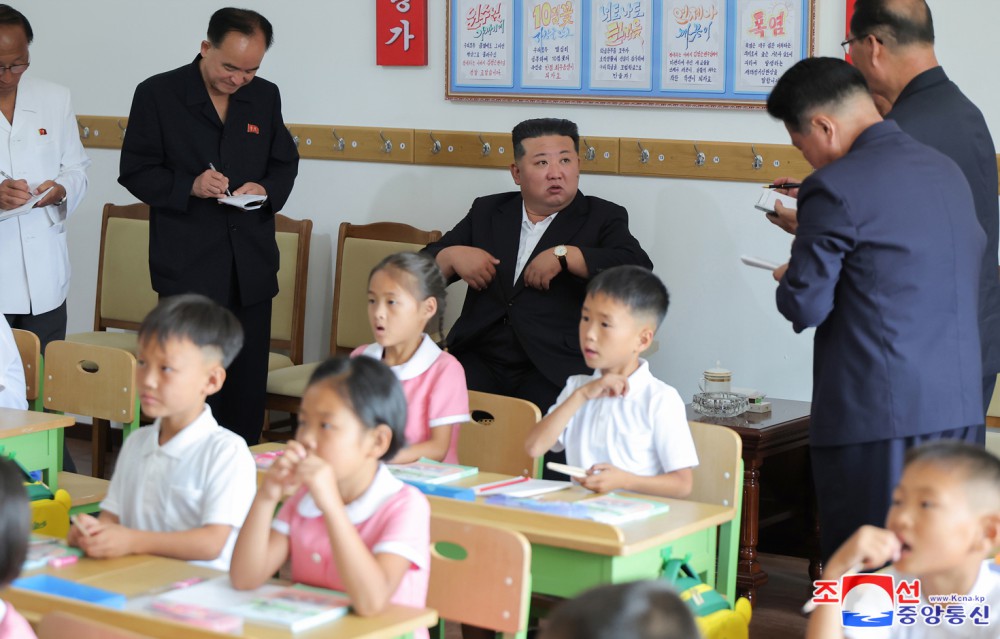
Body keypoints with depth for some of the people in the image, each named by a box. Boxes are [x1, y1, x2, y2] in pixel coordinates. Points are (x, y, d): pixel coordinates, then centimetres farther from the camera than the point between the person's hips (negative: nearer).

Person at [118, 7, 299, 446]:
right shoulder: (158, 94, -3)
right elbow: (136, 171, -3)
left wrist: (268, 190, -5)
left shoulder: (265, 97, 9)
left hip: (252, 266, 4)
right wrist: (189, 186, -19)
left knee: (248, 388, 9)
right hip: (188, 267, -4)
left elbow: (285, 163, 17)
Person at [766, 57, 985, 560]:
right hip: (961, 406, 8)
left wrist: (788, 280, 10)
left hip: (876, 411, -7)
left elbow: (806, 306, -13)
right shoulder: (947, 170, 11)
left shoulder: (835, 188, -13)